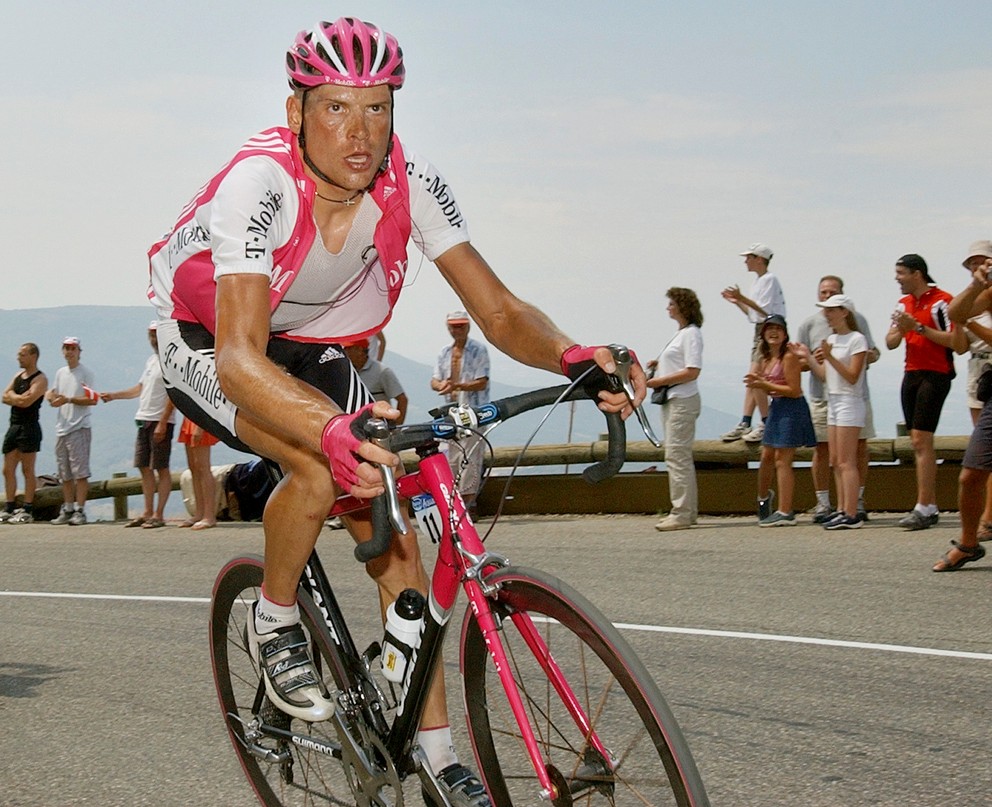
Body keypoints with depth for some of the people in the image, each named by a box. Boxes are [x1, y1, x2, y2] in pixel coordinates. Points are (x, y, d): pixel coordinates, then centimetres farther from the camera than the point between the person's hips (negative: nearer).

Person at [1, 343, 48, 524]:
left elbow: (26, 401, -19)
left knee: (27, 470, -4)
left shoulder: (40, 379, -7)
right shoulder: (17, 376, 17)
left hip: (29, 428, -8)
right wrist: (20, 398, -7)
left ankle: (27, 511, -2)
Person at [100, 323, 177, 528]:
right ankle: (148, 512, 15)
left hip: (161, 421, -9)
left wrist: (162, 424, -20)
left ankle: (159, 515, -3)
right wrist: (113, 395, 23)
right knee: (144, 467, 9)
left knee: (161, 468, -5)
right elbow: (140, 388, 27)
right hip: (144, 419, 9)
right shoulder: (151, 360, 18)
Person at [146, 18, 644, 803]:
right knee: (325, 462, -33)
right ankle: (274, 627, -5)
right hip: (207, 344, -5)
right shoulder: (258, 185, -36)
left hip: (310, 346, 5)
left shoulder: (411, 182, -22)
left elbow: (500, 311, -20)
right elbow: (240, 359, -47)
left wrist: (572, 355, -43)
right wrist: (336, 431, -66)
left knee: (396, 535, -6)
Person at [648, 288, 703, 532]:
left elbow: (692, 372, -20)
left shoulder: (691, 333, -11)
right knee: (680, 457, 12)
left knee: (677, 456, -11)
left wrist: (661, 380, -18)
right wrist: (659, 365, 11)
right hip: (671, 400, 11)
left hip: (683, 400, -11)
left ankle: (681, 514, -11)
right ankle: (688, 511, 17)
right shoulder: (681, 333, 19)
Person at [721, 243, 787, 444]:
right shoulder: (757, 280, 17)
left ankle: (766, 424, -7)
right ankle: (745, 424, 8)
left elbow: (764, 310, -19)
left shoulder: (769, 279, -11)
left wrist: (742, 298, -18)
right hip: (760, 331, 10)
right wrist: (736, 301, 11)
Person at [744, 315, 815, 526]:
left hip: (792, 408, -8)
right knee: (767, 456, 16)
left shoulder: (789, 356, -15)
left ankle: (785, 513, -6)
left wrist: (765, 385, -18)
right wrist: (757, 382, -3)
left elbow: (794, 390, -18)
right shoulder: (766, 357, 10)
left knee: (782, 460, -9)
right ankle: (764, 496, 41)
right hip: (776, 407, 8)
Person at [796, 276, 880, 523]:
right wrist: (813, 360, -15)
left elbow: (874, 353, 12)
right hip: (822, 396, -1)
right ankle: (823, 505, 8)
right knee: (822, 448, 0)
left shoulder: (857, 319, 9)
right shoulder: (809, 324, 6)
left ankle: (858, 501, 14)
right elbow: (798, 362, 6)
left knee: (859, 446, 3)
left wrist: (866, 356, -10)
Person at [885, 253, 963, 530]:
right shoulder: (904, 303, 15)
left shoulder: (941, 301, -11)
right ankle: (930, 507, 10)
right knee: (918, 443, 7)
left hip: (935, 375, -8)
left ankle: (924, 508, -14)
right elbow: (890, 343, 12)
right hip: (912, 374, 8)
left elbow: (956, 342, -19)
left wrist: (919, 328, -20)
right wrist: (900, 330, -9)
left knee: (922, 440, -14)